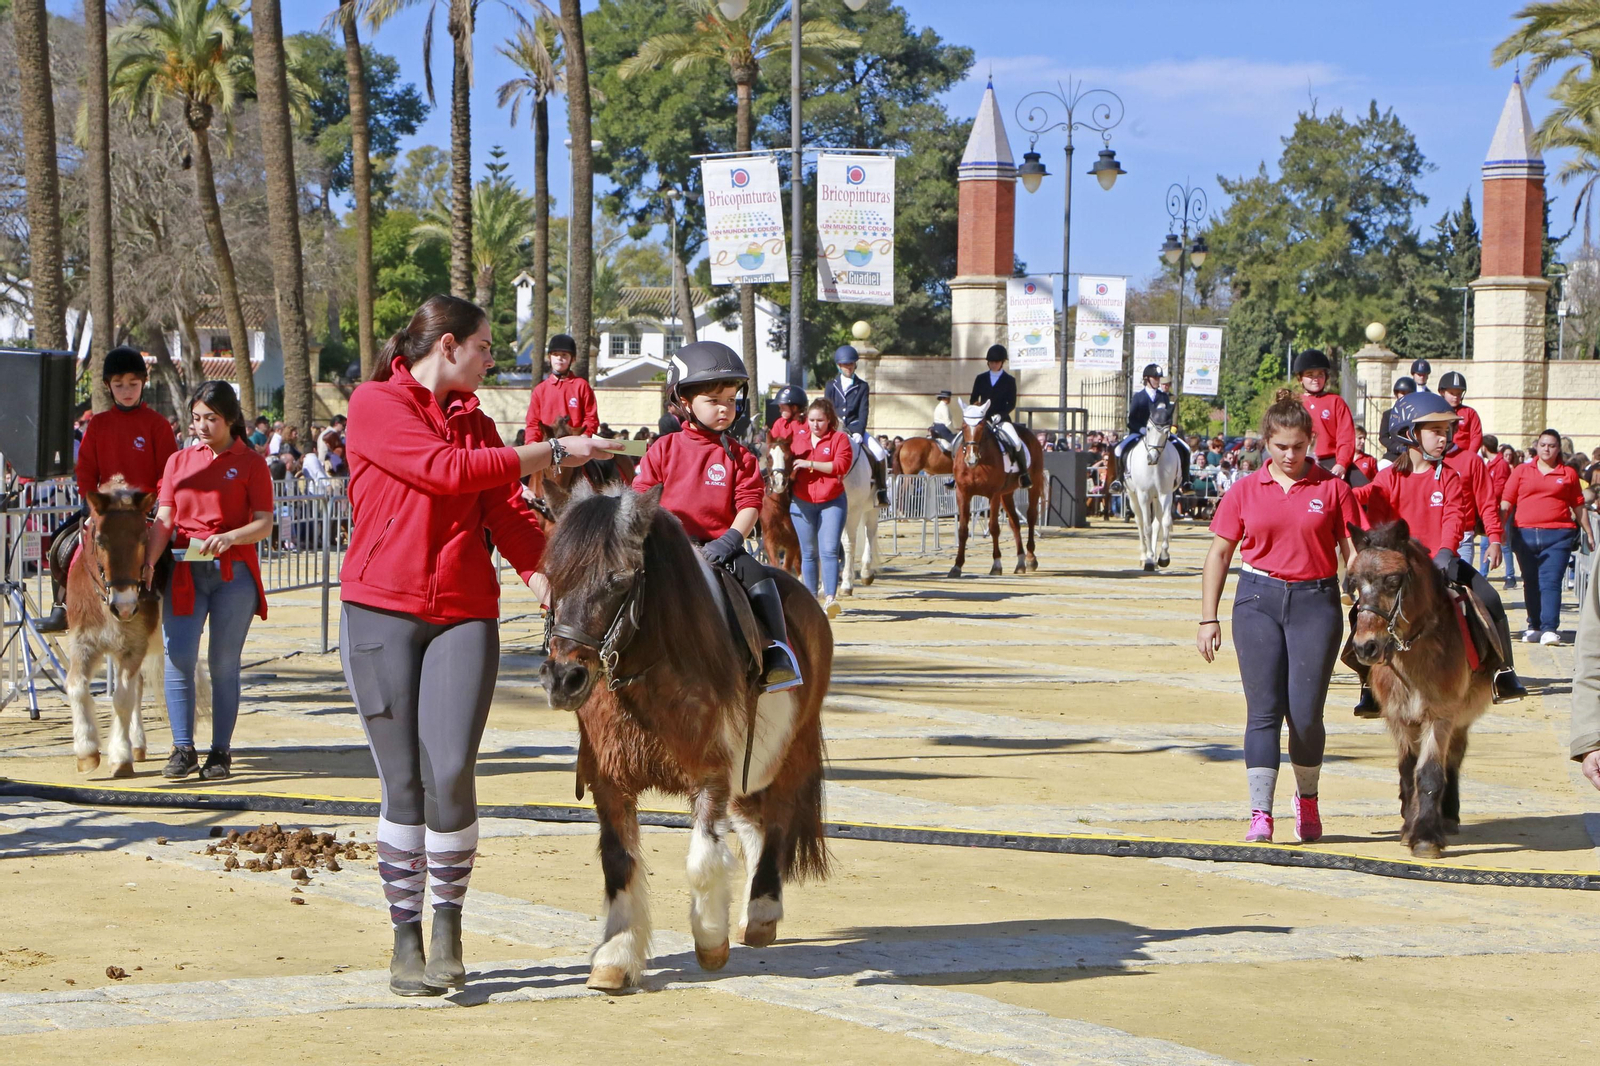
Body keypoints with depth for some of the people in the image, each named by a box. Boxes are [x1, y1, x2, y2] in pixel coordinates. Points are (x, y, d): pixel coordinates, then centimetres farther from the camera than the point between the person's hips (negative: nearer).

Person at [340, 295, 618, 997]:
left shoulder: (476, 423, 17)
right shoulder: (375, 405, -1)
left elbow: (508, 517, 10)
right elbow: (448, 469, -13)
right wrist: (553, 453, -8)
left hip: (465, 616, 4)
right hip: (382, 613, -3)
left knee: (450, 773, -12)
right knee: (403, 782, -2)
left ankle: (448, 921, 7)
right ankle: (406, 940, 10)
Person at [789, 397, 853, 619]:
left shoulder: (839, 439, -1)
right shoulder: (799, 440, 11)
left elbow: (841, 465, -14)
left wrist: (811, 464, -17)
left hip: (832, 501, -4)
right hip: (802, 502, 4)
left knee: (829, 549, -13)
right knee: (808, 553, 8)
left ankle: (830, 598, -19)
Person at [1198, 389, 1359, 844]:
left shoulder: (1332, 489, 3)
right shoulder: (1245, 491, 6)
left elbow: (1353, 553, 6)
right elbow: (1219, 553, 9)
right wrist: (1208, 618, 5)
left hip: (1315, 602, -1)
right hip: (1259, 600, 1)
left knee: (1306, 712, -3)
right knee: (1264, 709, -5)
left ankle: (1307, 798, 22)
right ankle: (1260, 814, -6)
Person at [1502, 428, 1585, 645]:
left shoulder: (1568, 474, 9)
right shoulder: (1522, 471, 9)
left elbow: (1578, 506, 14)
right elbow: (1506, 501, 7)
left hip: (1557, 535, -2)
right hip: (1526, 534, 2)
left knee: (1550, 582, -11)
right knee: (1531, 583, 9)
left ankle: (1550, 629, -15)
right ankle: (1534, 626, 20)